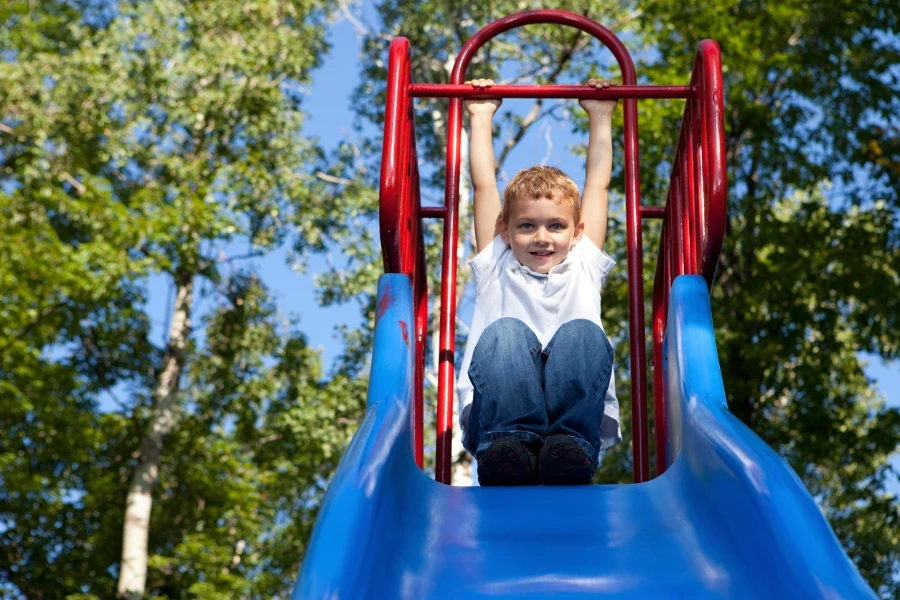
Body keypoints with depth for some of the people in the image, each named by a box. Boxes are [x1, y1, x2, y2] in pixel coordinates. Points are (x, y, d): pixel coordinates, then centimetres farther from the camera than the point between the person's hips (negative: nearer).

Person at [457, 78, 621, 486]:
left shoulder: (583, 267, 31)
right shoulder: (497, 268, 28)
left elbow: (597, 185, 36)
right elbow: (484, 185, 32)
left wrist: (601, 118, 43)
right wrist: (480, 118, 40)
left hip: (580, 412, 1)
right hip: (494, 417, 0)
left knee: (581, 333, -29)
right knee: (505, 331, -30)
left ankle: (570, 448, -48)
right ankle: (507, 442, -50)